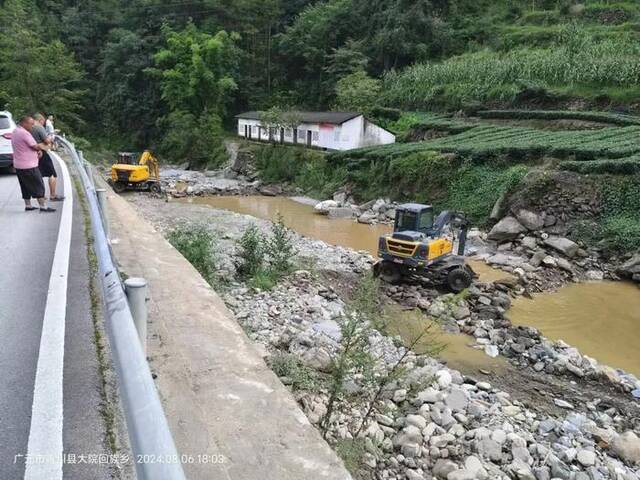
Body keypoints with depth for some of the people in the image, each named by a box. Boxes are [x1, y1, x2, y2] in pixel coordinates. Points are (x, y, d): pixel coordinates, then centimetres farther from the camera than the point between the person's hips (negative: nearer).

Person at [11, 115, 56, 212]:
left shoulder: (16, 132, 14)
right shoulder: (24, 133, -18)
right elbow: (36, 146, -18)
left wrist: (38, 149, 5)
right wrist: (43, 146, 2)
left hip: (18, 165, 10)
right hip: (28, 165, -10)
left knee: (26, 186, 16)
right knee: (38, 185, -2)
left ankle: (28, 205, 22)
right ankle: (43, 206, 0)